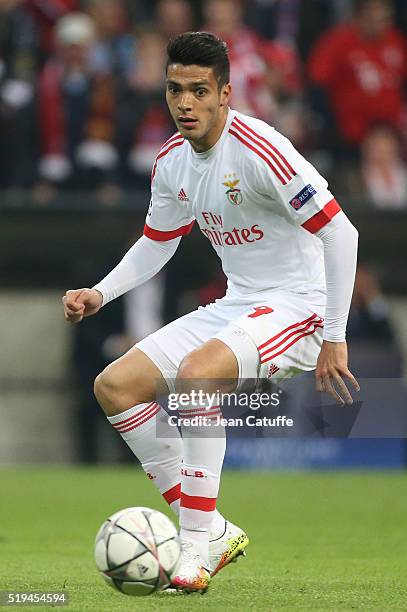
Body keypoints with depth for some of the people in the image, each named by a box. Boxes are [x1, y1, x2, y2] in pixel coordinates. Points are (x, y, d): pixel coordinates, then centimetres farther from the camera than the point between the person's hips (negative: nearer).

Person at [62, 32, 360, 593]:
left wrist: (334, 339, -20)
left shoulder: (259, 150, -22)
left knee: (195, 374, -34)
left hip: (294, 306, -9)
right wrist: (99, 294, 4)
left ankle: (198, 542, -24)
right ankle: (210, 529, 1)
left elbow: (340, 233, -22)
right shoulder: (172, 161, 3)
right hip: (234, 306, 9)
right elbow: (156, 245, 20)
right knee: (114, 386, -2)